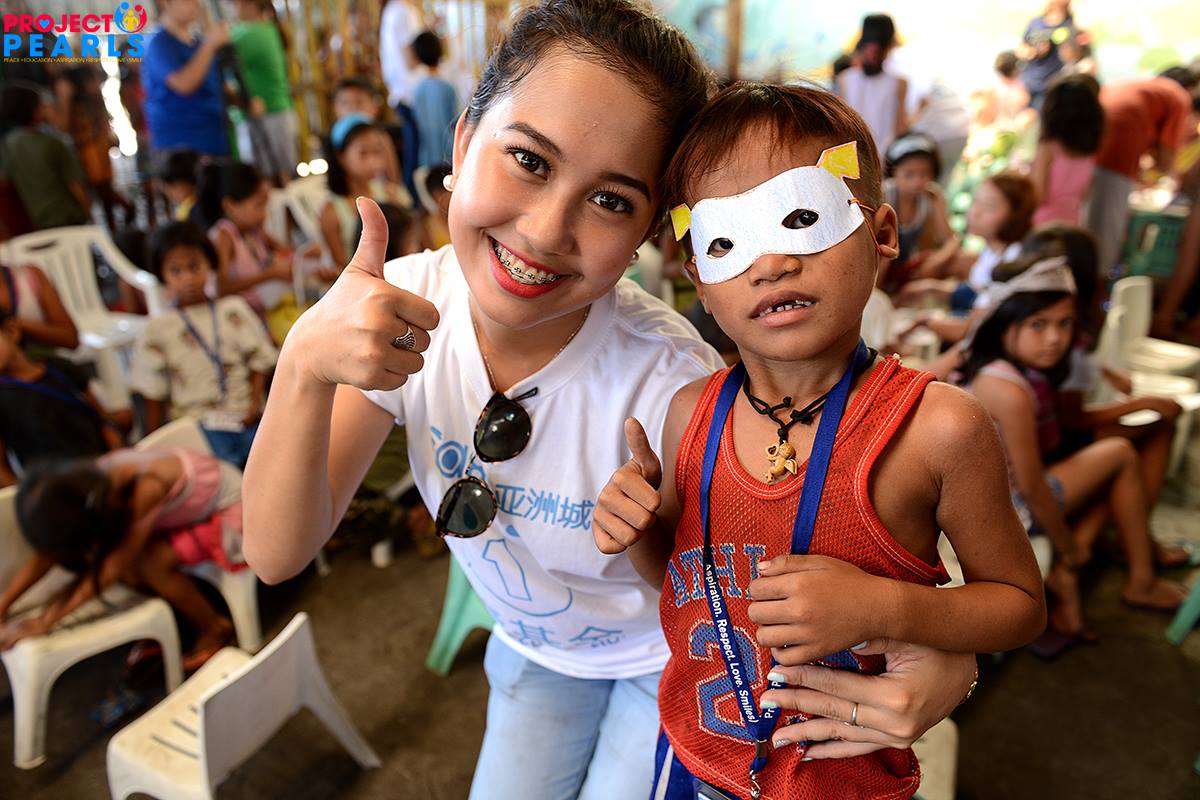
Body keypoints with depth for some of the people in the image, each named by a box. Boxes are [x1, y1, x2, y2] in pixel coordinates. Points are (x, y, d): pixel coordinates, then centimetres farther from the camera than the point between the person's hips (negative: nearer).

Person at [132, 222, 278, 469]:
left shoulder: (234, 310, 11)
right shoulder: (157, 330, 7)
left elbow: (259, 361, 12)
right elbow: (154, 396, 9)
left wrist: (256, 402, -4)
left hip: (246, 418, 2)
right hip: (197, 423, -2)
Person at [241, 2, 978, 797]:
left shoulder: (671, 384, -36)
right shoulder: (405, 307, -23)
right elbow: (277, 555, -22)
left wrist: (940, 664, -43)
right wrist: (305, 366, -39)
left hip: (673, 663, -3)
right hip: (534, 648, 4)